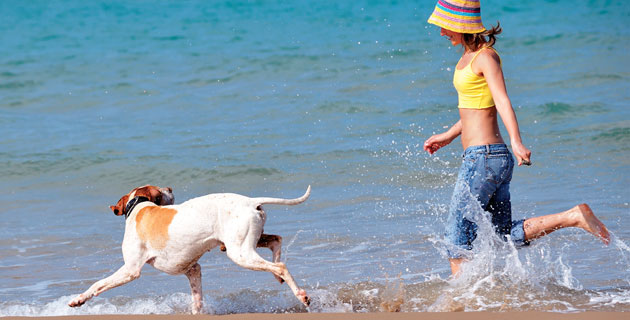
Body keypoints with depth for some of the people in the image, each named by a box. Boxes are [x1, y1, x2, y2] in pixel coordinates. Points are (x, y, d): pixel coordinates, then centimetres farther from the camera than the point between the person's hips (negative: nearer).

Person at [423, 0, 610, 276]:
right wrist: (448, 137, 33)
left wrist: (516, 141, -40)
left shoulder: (486, 57, -13)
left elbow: (502, 101, -26)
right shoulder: (469, 56, 14)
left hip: (484, 157, -10)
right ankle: (574, 216, 7)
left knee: (457, 238, -2)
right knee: (508, 237, 12)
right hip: (496, 158, 10)